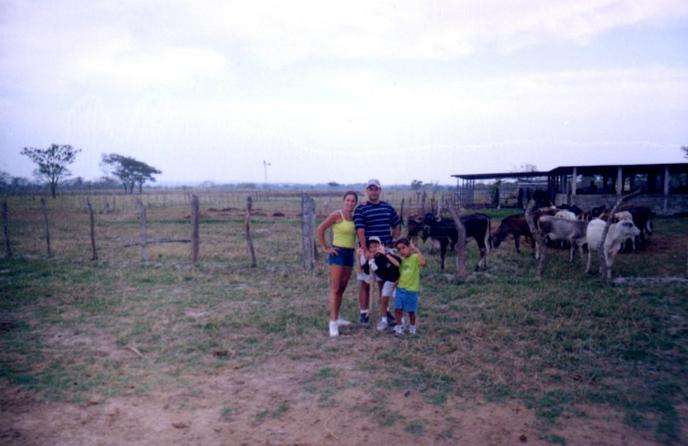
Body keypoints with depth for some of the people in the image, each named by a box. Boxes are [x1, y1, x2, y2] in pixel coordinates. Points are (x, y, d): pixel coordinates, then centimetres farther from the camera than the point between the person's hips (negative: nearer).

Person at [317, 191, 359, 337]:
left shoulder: (354, 217, 9)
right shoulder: (337, 215, -11)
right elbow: (320, 229, -13)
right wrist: (325, 247, -11)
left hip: (350, 254, 7)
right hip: (338, 253, -7)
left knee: (342, 289, 13)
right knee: (335, 289, -7)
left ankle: (337, 318, 23)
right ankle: (333, 322, -6)